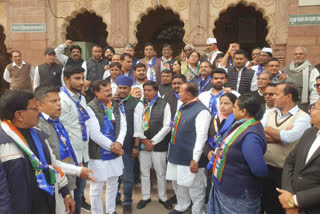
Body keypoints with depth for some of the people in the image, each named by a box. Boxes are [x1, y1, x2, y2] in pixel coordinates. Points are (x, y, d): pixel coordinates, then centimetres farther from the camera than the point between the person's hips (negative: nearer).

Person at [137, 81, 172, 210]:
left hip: (159, 145, -2)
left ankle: (163, 198, 26)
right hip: (143, 145, 2)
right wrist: (144, 140, -9)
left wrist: (153, 141, -10)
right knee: (144, 172, 12)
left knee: (161, 173, 9)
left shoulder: (164, 105, -4)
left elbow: (167, 126, -7)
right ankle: (145, 197, 29)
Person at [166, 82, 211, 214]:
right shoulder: (182, 107, 10)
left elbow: (201, 137, -21)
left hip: (190, 158, -9)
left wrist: (195, 160, -22)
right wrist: (172, 150, 20)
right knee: (178, 183, 22)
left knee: (195, 188, 6)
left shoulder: (201, 111, -17)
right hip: (176, 154, 9)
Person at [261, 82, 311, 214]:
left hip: (285, 171, -4)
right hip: (265, 168, 4)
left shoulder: (302, 117, -10)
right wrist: (280, 136, -16)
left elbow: (288, 137, -26)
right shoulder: (270, 114, 6)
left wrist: (268, 129, -11)